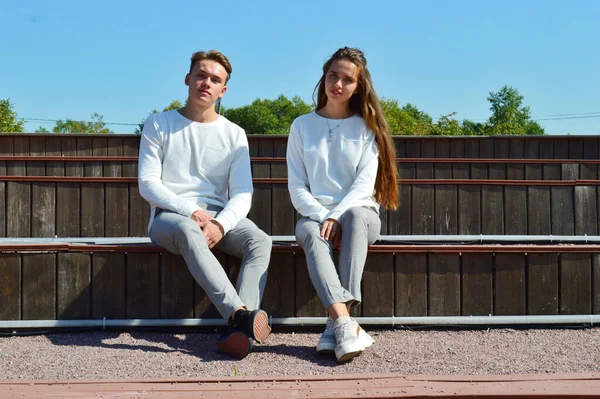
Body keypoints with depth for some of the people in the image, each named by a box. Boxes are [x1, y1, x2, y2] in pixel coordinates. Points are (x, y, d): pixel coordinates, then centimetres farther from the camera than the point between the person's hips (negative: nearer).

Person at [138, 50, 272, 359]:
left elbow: (242, 193, 4)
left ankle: (241, 328, -47)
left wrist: (220, 224, -18)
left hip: (219, 218, 3)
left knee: (260, 240, -29)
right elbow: (148, 184, 0)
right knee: (188, 231, -39)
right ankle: (242, 313, -52)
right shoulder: (159, 125, 10)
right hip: (170, 216, -2)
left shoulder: (234, 134, 15)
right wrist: (191, 212, -15)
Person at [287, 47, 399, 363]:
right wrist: (322, 217, -16)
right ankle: (345, 322, -55)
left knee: (355, 216, -37)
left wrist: (337, 216, -21)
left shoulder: (366, 127, 8)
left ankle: (336, 324, -47)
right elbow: (297, 188, 2)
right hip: (314, 214, 1)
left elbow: (365, 184, -4)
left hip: (358, 212, 0)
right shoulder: (302, 126, 9)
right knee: (312, 234, -36)